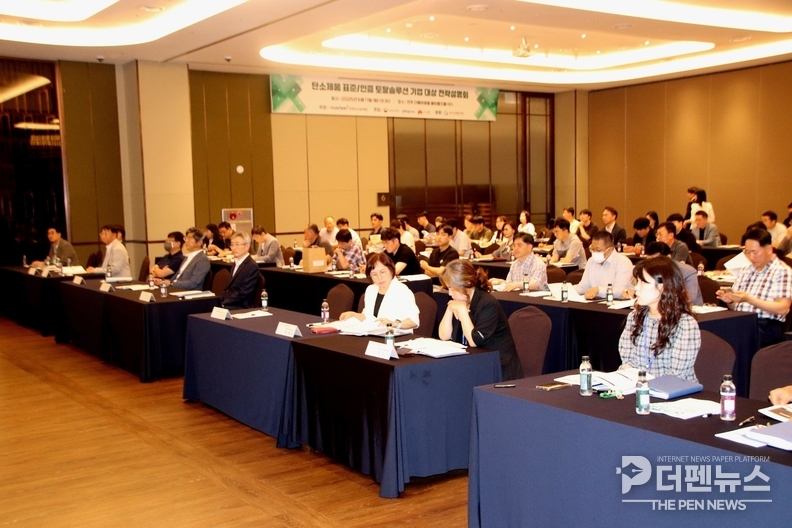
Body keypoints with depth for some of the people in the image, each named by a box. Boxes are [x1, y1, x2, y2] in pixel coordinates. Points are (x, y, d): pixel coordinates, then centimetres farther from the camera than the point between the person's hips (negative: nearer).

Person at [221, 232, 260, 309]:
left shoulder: (252, 266, -12)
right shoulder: (237, 263, 18)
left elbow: (244, 294, -17)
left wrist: (224, 302, -16)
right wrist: (222, 300, -1)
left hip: (241, 308, -8)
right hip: (228, 304, 8)